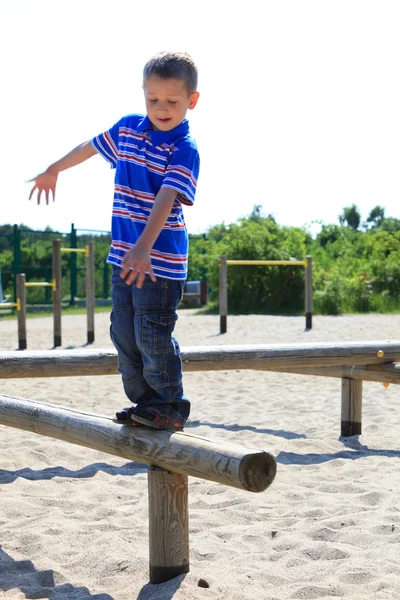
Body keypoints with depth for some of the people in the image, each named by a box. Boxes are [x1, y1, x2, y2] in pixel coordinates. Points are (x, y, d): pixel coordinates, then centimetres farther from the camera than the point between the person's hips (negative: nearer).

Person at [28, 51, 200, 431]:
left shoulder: (184, 150, -13)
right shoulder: (127, 128, 7)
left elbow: (165, 201, -27)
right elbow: (89, 147, 26)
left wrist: (144, 247, -39)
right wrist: (53, 171, 38)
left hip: (161, 260, -7)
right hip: (124, 254, 7)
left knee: (152, 335, -6)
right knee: (123, 332, 10)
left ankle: (171, 407, 10)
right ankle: (144, 400, 23)